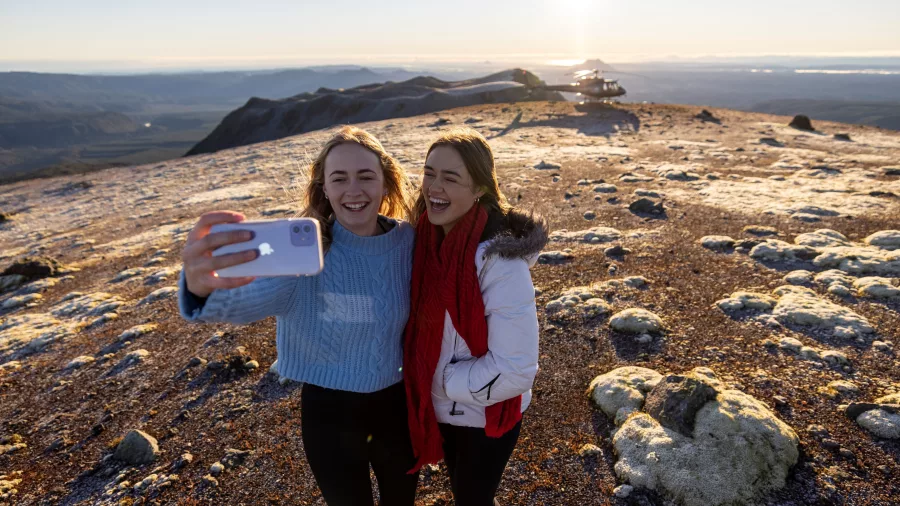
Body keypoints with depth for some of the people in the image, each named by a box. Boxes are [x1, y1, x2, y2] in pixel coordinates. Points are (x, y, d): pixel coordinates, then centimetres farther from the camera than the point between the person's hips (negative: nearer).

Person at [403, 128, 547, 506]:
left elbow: (515, 370, -27)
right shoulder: (428, 239, -9)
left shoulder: (500, 260, -30)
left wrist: (441, 381, -18)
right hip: (440, 406, 6)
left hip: (486, 414, -6)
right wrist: (420, 378, -5)